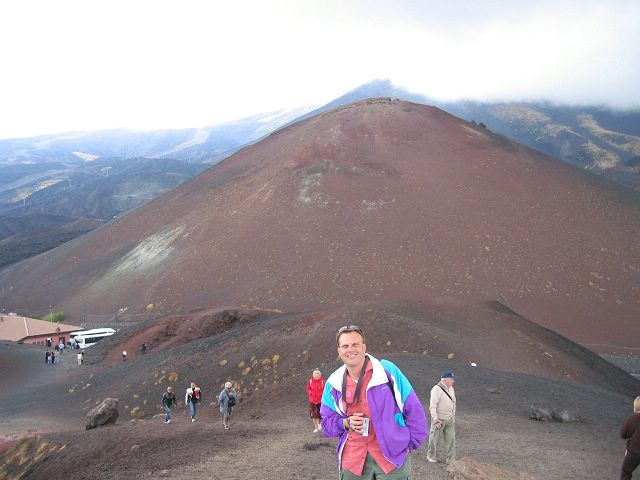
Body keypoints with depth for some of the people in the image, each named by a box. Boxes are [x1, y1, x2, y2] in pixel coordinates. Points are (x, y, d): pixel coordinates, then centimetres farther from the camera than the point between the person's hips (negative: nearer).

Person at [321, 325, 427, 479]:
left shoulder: (387, 370, -5)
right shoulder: (333, 383, 4)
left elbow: (413, 409, 1)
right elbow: (327, 423, 10)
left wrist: (411, 442, -2)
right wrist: (346, 423, -9)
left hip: (392, 457, -3)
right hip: (353, 460, 3)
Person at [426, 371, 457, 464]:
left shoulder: (451, 388, 7)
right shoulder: (437, 389, -18)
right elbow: (432, 406, -21)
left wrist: (453, 416, 16)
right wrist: (436, 420, -24)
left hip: (450, 419, 7)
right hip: (439, 418, -7)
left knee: (451, 438, 4)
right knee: (435, 438, 5)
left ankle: (451, 459, 11)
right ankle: (431, 456, 23)